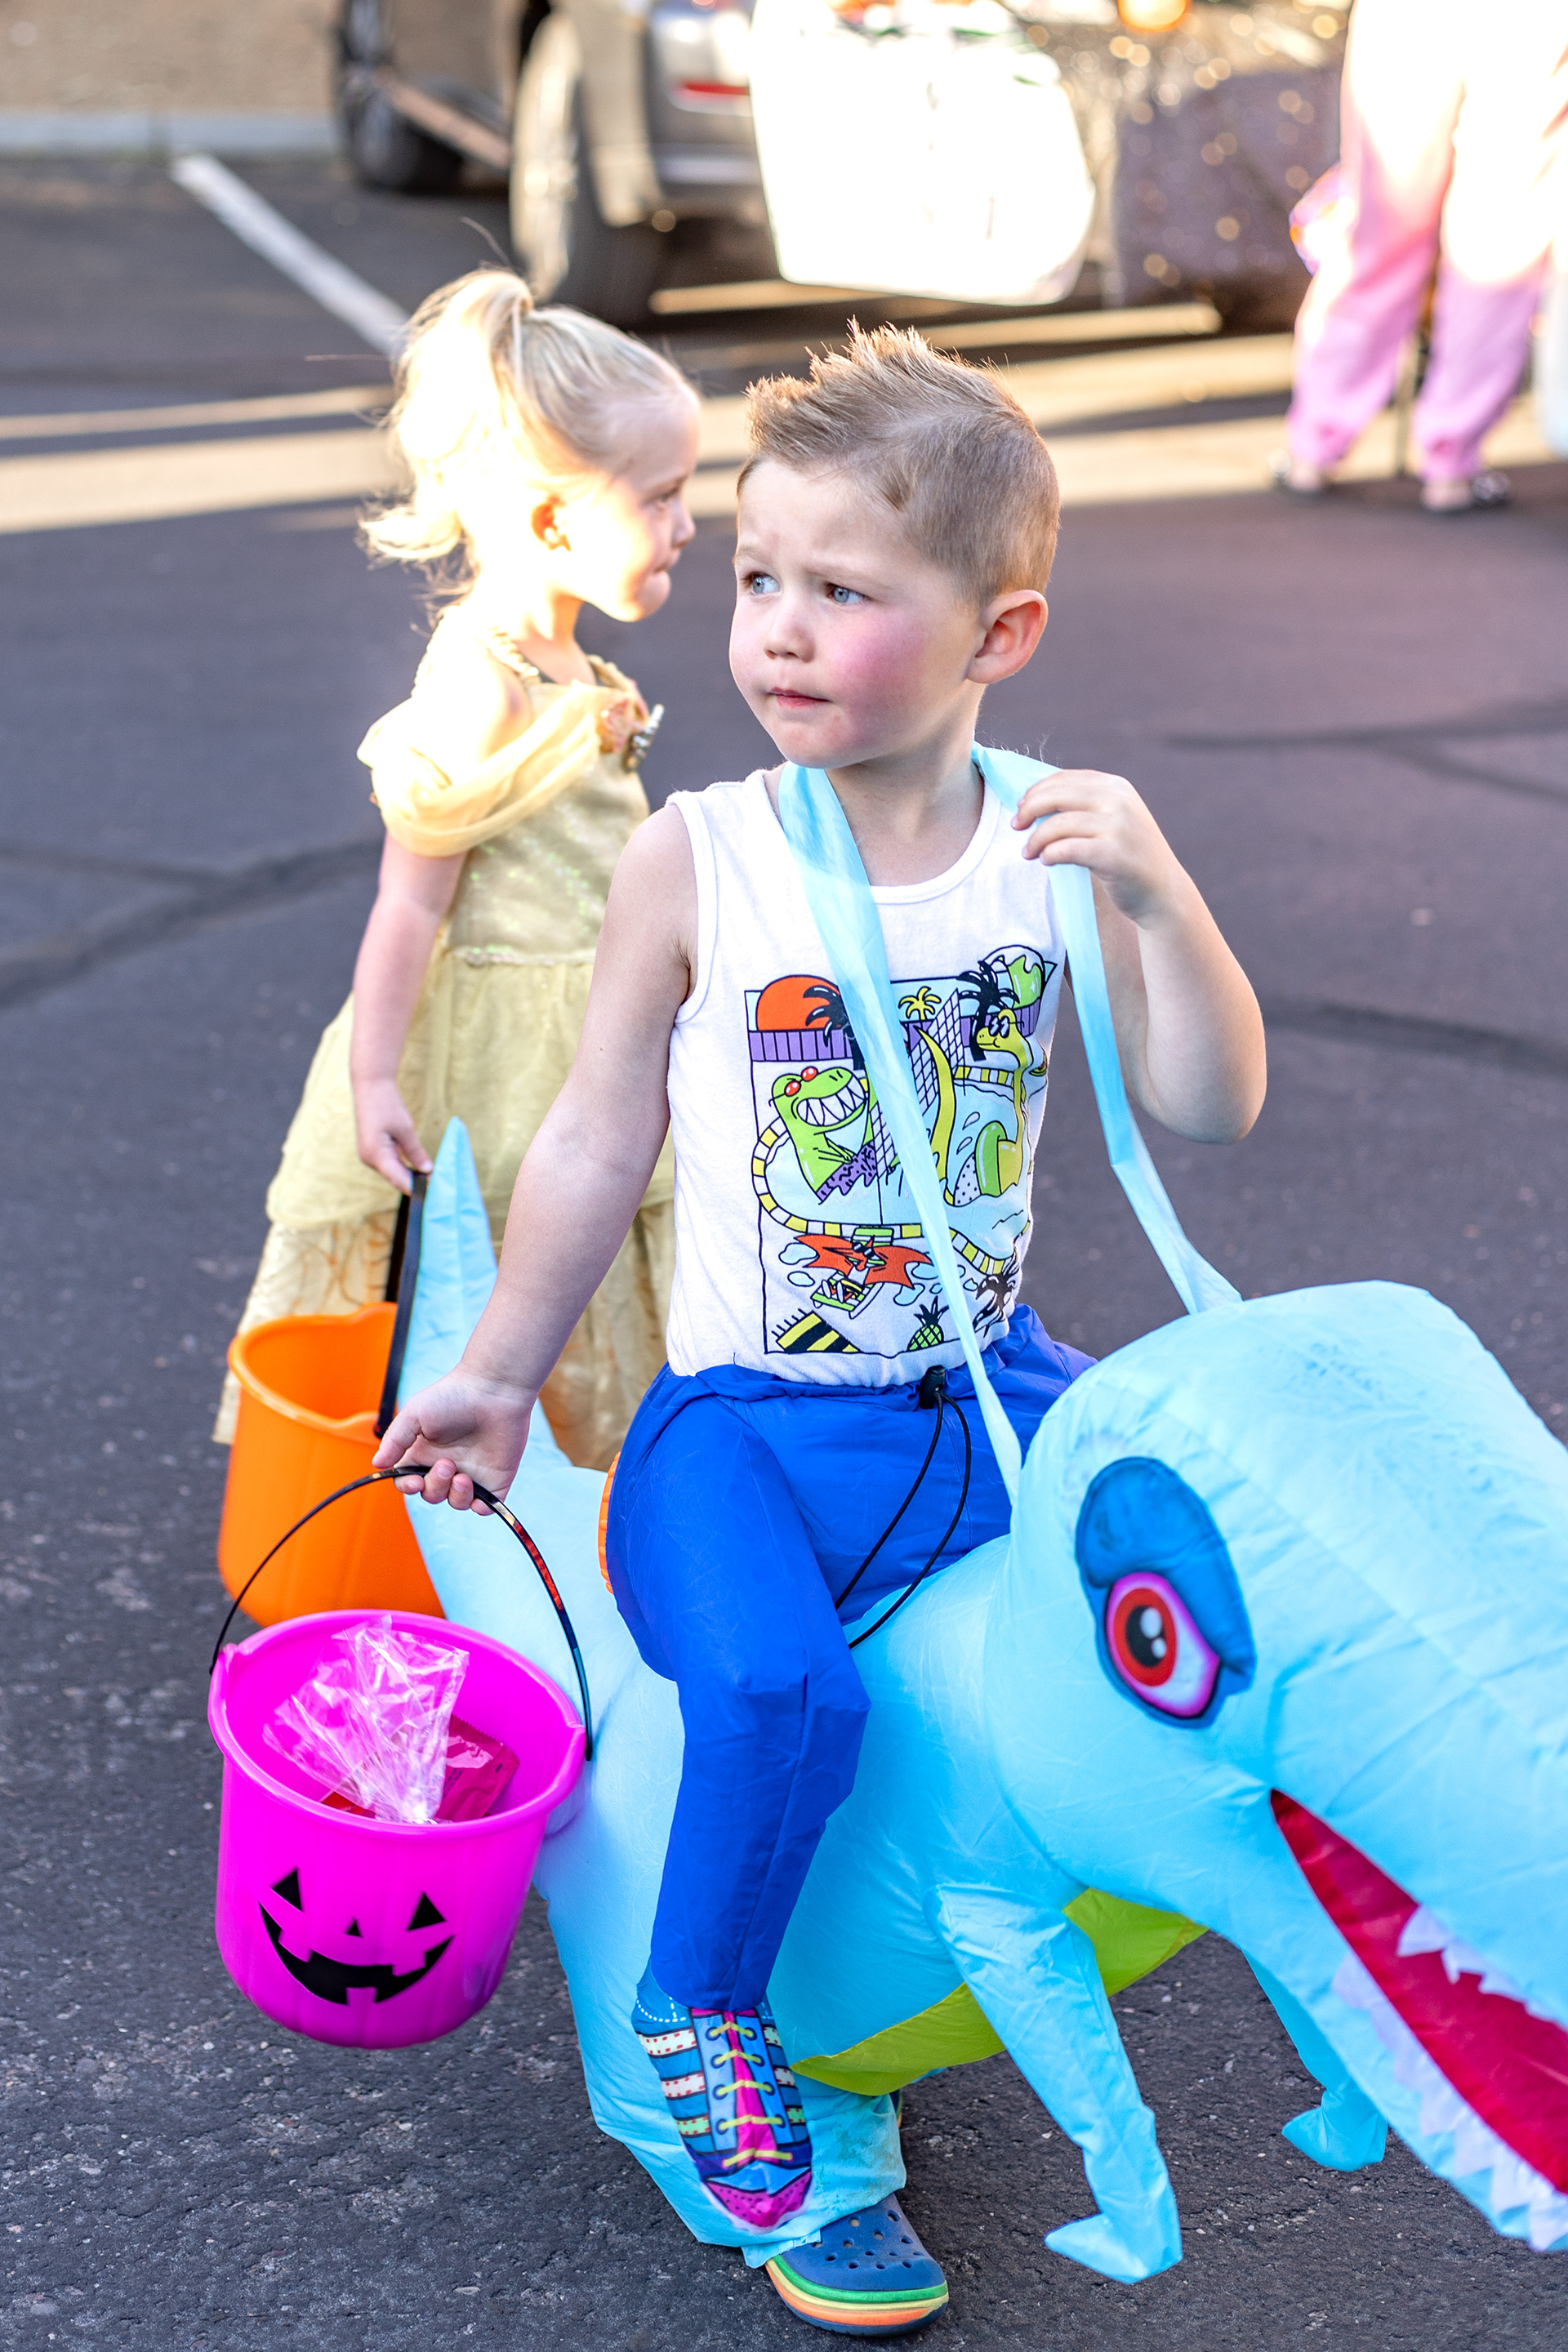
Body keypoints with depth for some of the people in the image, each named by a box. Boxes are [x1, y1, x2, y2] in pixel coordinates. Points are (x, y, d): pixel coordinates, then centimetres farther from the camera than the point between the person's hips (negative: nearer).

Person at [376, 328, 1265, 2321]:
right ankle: (695, 2011, 2)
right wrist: (501, 1377, 7)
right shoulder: (698, 858, -8)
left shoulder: (1050, 842, -2)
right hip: (746, 1425, -3)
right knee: (776, 1690, -28)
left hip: (986, 1394, 4)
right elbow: (598, 1142, 1)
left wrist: (1161, 899, -18)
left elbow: (1211, 1109, -3)